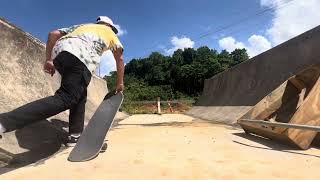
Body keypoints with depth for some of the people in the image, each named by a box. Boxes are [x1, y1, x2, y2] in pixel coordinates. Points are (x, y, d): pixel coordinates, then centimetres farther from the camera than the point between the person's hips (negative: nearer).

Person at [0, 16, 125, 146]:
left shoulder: (81, 26, 40)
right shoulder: (109, 32, 31)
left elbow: (53, 34, 25)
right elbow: (120, 59, 25)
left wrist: (49, 60, 21)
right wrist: (120, 83, 29)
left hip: (59, 52, 7)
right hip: (80, 56, -6)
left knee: (80, 95, 16)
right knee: (64, 99, -15)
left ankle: (75, 136, 10)